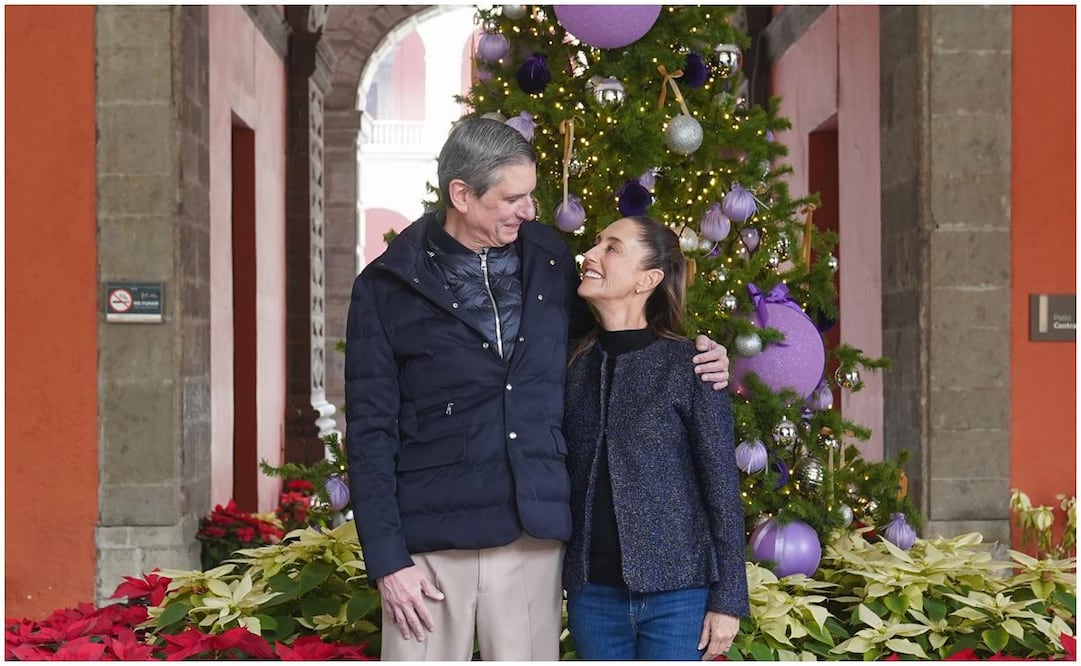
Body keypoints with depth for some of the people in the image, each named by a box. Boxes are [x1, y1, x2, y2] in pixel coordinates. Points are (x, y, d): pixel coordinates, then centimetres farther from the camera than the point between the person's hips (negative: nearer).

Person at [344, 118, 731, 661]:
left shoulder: (550, 260, 7)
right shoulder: (388, 287, -2)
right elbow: (370, 430, -2)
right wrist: (386, 559, -8)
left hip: (534, 536, 3)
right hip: (432, 543, -3)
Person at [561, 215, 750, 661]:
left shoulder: (687, 364, -5)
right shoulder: (576, 366, 6)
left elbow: (722, 486, -5)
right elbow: (561, 477, 10)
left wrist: (728, 599, -7)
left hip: (677, 594, -4)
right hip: (592, 595, 4)